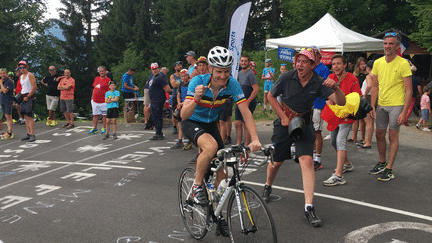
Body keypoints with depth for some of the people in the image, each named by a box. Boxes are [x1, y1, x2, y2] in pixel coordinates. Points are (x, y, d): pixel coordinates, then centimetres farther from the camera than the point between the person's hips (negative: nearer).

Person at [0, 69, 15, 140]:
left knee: (8, 117, -9)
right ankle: (8, 132, 16)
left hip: (8, 101, -8)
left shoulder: (9, 81, -12)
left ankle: (9, 134, -9)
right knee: (6, 117, 11)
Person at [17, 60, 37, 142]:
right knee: (26, 117, 8)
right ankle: (28, 134, 13)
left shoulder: (30, 75, -6)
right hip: (24, 98, 8)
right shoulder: (21, 76, 19)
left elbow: (34, 87, -15)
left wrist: (28, 97, -16)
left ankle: (32, 135, -10)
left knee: (29, 116, -11)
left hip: (29, 97, -8)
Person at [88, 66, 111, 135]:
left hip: (103, 101, -5)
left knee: (104, 115, 3)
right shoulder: (96, 78, 13)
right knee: (95, 114, 9)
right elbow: (94, 88, 20)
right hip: (95, 100, 5)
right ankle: (94, 128, 18)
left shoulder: (108, 80, -4)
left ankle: (103, 128, 13)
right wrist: (92, 97, 17)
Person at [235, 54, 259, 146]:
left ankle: (246, 146, 7)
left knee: (246, 125, -3)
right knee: (237, 124, 7)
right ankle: (238, 144, 15)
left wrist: (247, 102, -20)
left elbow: (256, 89, -21)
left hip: (249, 103, -8)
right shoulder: (240, 73, 13)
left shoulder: (250, 74, -14)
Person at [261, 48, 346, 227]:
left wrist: (335, 88, -38)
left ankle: (309, 207, -15)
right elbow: (271, 96, 1)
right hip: (284, 123, 0)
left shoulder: (319, 83, -12)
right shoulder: (287, 78, -13)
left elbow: (341, 102, -18)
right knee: (276, 161, 10)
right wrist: (283, 116, -7)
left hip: (304, 125, 0)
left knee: (307, 161, -18)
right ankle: (268, 187, 44)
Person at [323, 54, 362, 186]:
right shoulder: (331, 78, 1)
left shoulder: (352, 79, -14)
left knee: (340, 142, -18)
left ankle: (338, 176, -22)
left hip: (347, 116, -7)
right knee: (334, 142, 17)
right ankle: (347, 164, 40)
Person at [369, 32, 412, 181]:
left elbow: (409, 90, -10)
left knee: (393, 136, -1)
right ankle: (382, 163, 29)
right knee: (379, 134, 11)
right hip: (381, 104, 5)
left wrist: (404, 112, -16)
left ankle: (389, 169, 6)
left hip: (396, 105, -5)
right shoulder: (378, 63, 5)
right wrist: (372, 106, 4)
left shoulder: (403, 64, -10)